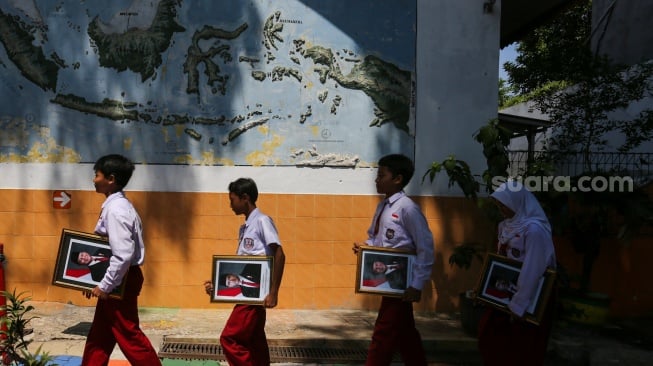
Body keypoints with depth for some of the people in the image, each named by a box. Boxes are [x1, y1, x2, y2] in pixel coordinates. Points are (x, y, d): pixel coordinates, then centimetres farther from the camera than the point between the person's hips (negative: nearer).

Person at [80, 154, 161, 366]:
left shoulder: (116, 210, -21)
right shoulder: (116, 205, 11)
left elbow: (123, 255, -27)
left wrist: (105, 285, -20)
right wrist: (104, 283, 17)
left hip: (120, 280, -10)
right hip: (117, 278, 10)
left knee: (128, 334, 0)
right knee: (100, 333, 18)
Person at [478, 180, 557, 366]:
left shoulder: (534, 229, -24)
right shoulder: (506, 225, 3)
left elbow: (532, 270, -25)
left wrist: (519, 305, -21)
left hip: (531, 297, -8)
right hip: (507, 292, 8)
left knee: (522, 350, 5)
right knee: (490, 334, 13)